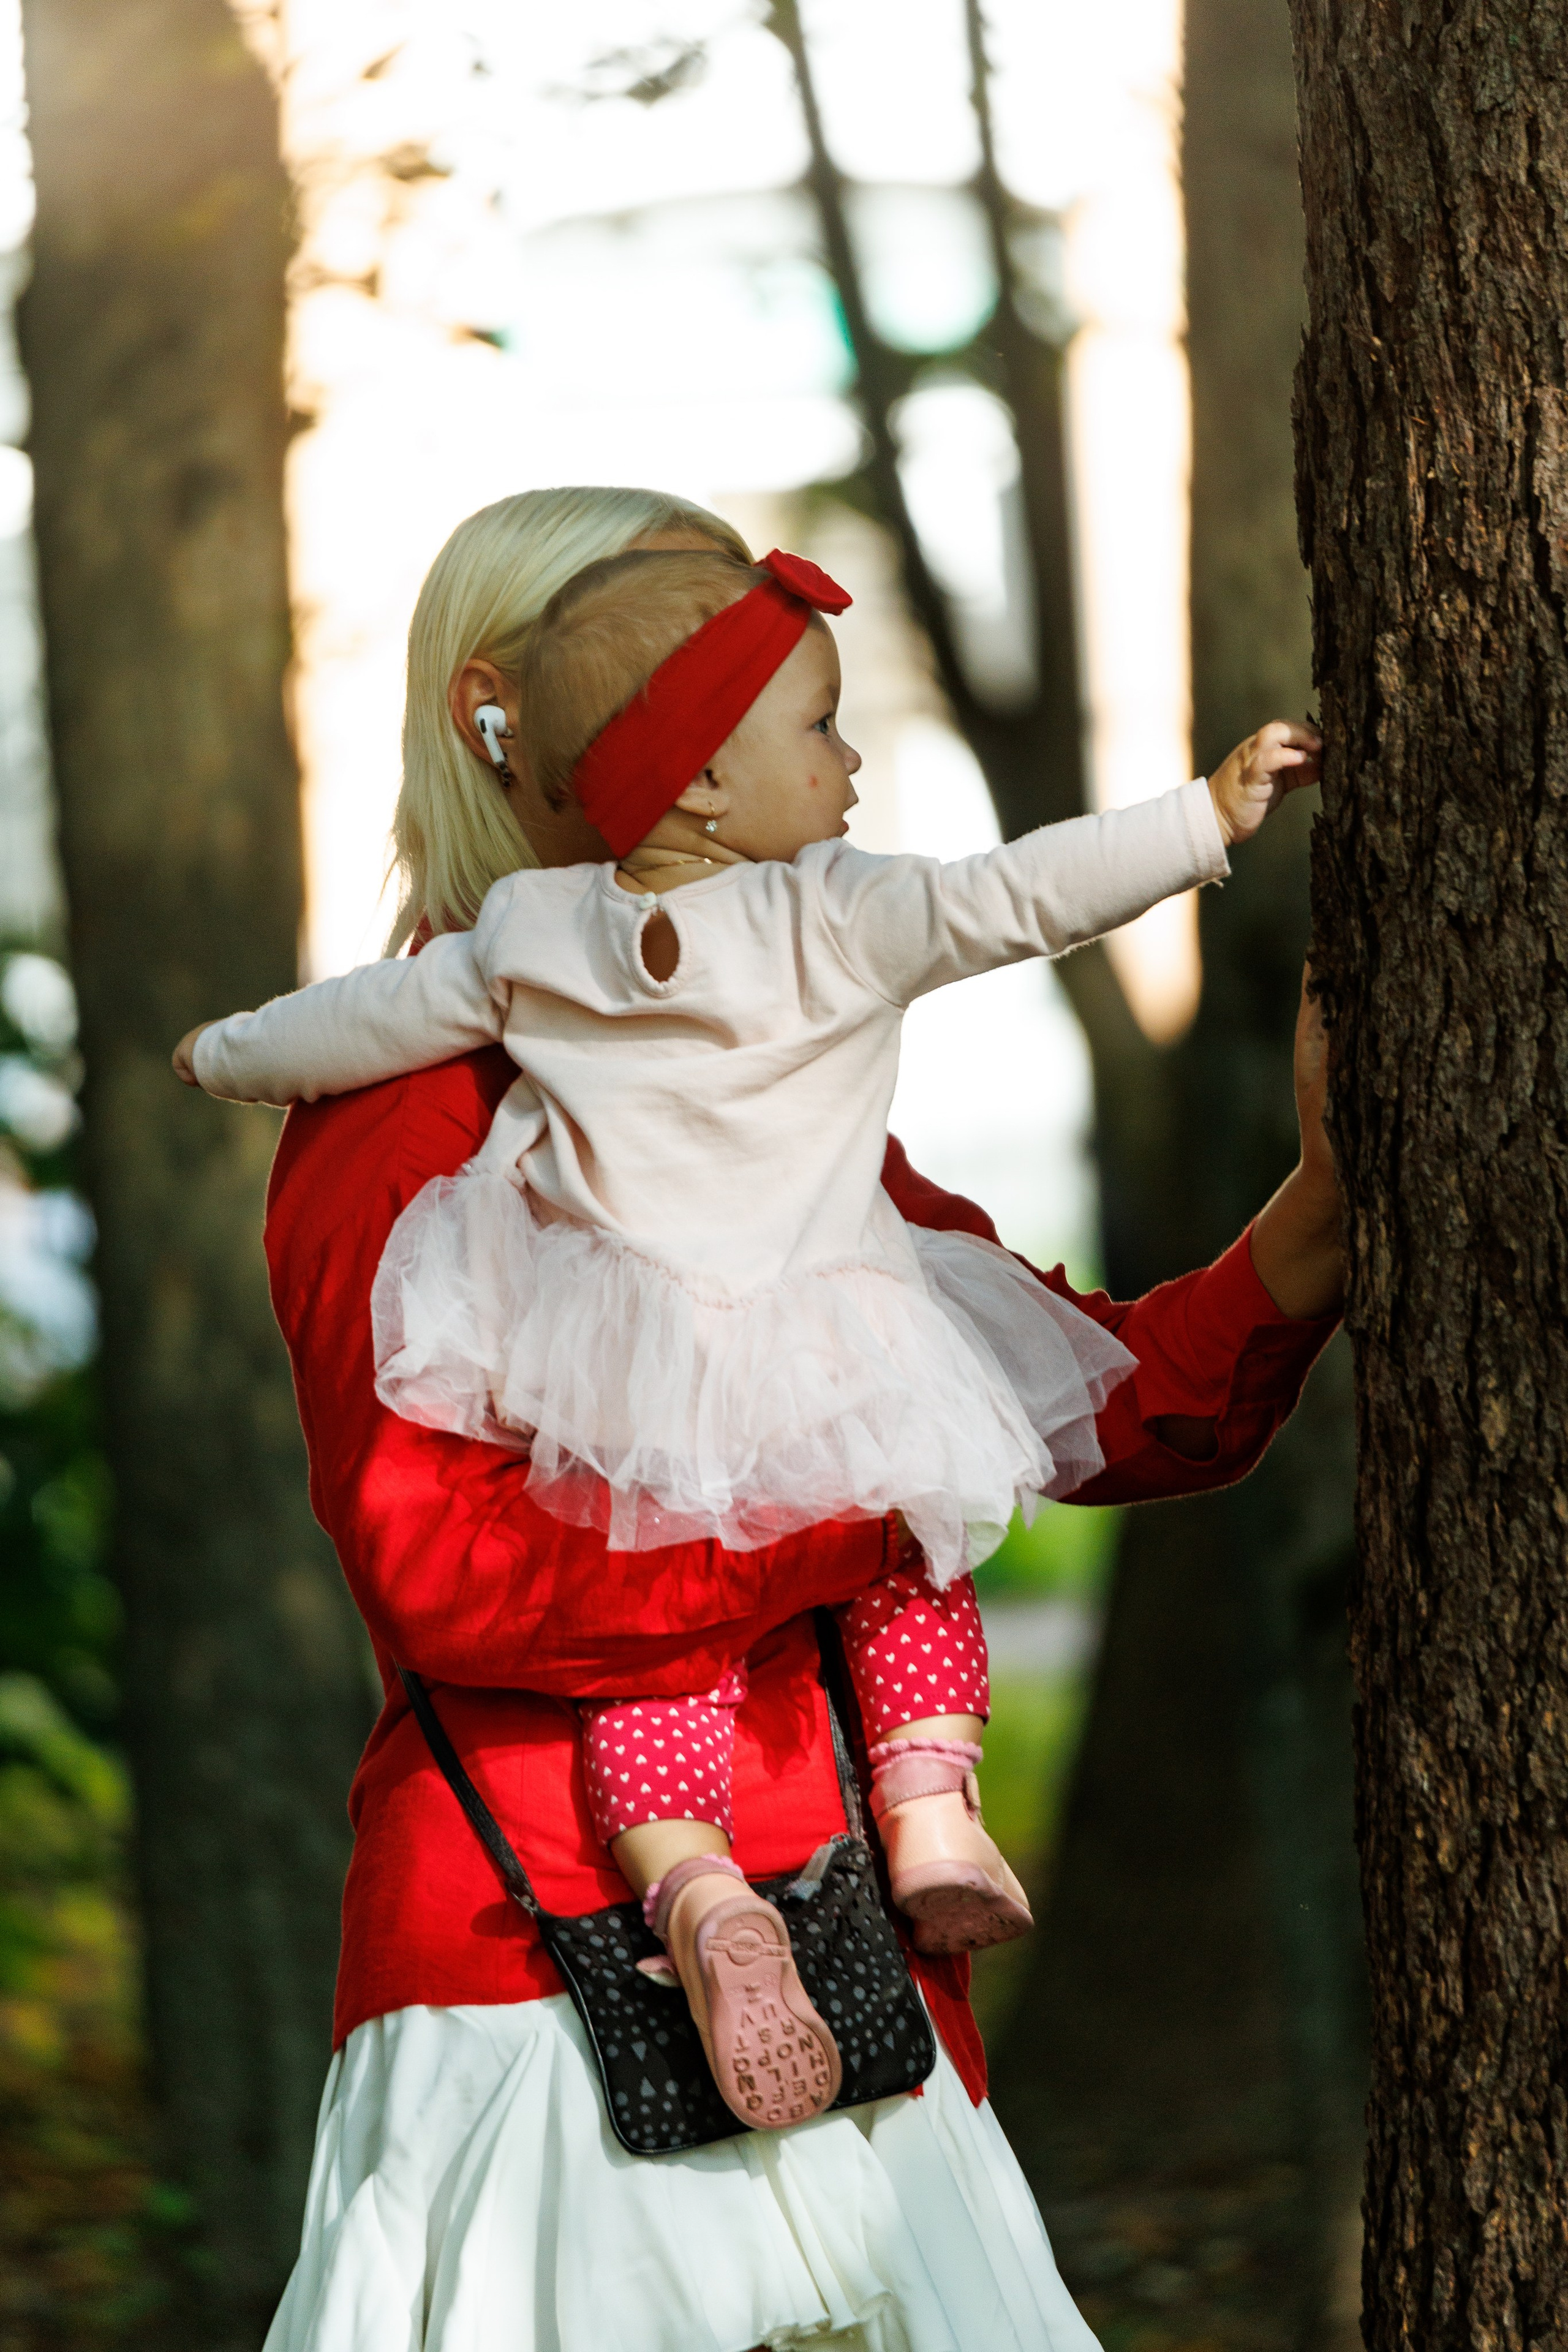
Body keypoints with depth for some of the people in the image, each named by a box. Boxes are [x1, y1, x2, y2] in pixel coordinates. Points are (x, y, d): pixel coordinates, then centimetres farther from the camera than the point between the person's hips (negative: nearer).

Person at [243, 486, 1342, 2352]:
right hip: (543, 1982, -7)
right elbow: (449, 1566, -19)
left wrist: (1322, 1210, -5)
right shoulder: (406, 1096, -6)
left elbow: (1107, 1405, 12)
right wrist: (868, 1506, -14)